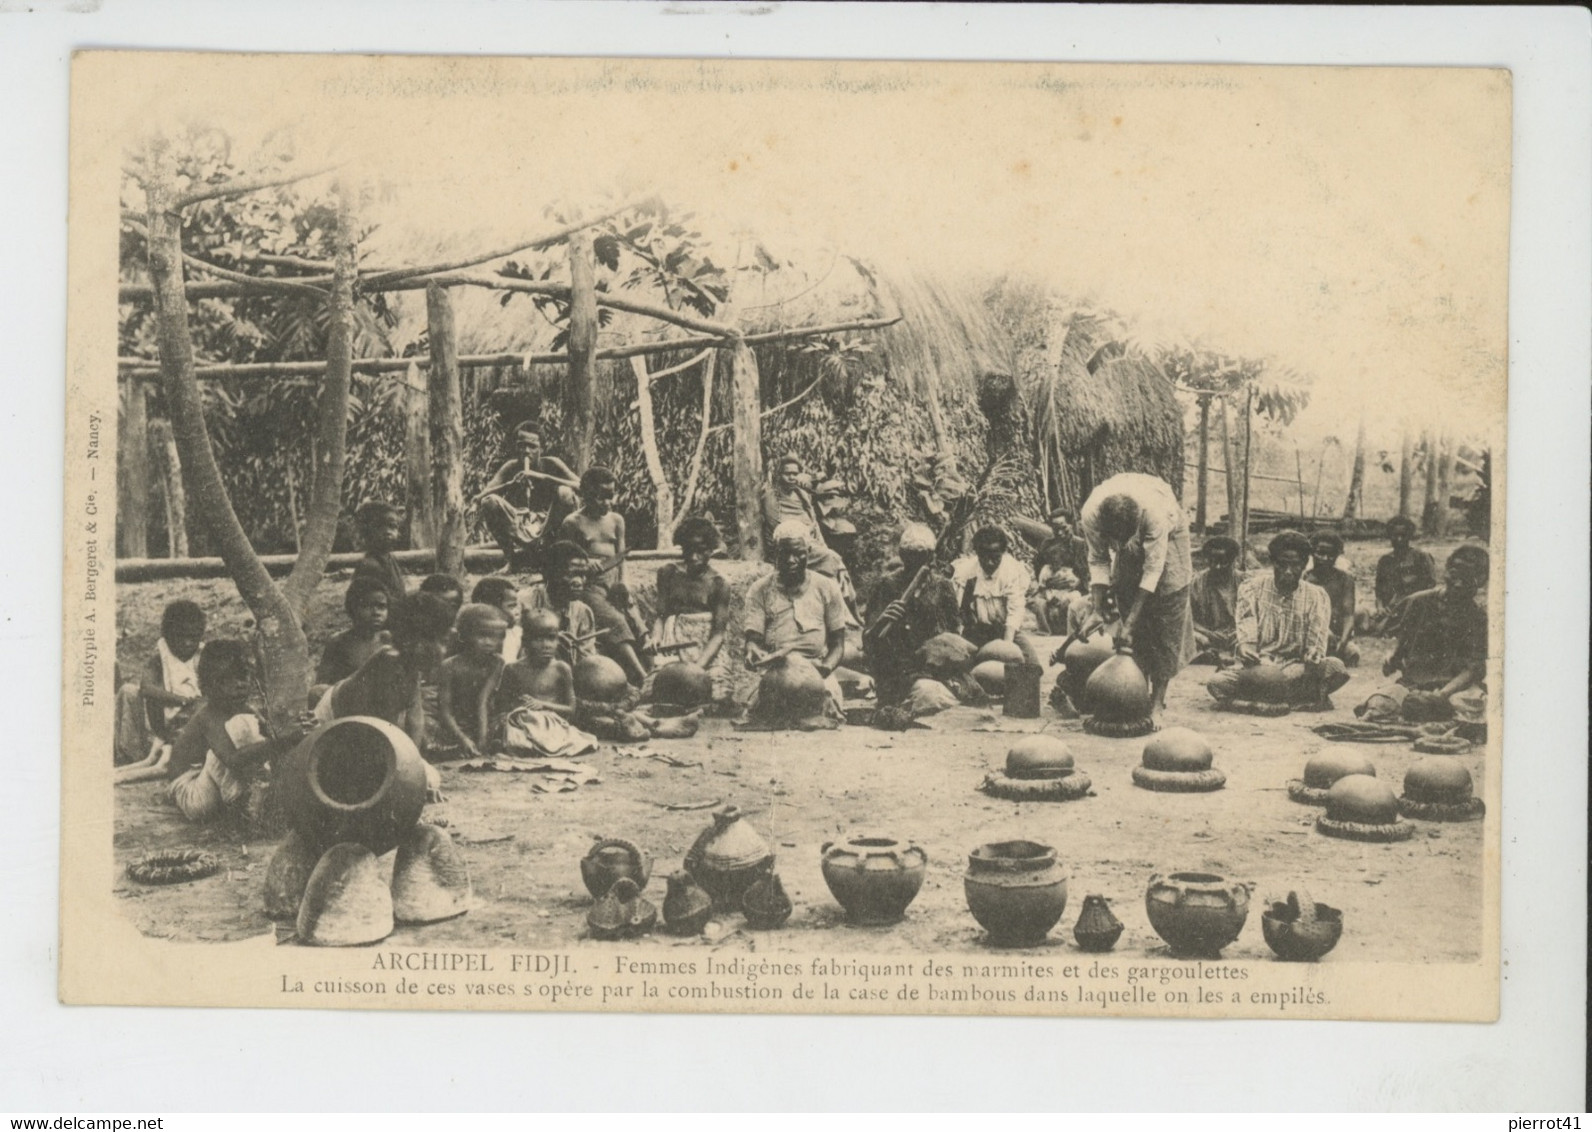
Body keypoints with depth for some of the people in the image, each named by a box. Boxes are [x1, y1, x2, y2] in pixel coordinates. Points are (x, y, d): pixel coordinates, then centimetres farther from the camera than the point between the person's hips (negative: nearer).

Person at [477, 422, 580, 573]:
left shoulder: (551, 464, -5)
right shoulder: (511, 467, -2)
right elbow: (478, 499, -10)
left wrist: (544, 477, -27)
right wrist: (509, 485, -26)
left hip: (547, 529, -1)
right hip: (518, 529, 1)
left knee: (565, 493, -24)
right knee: (490, 502, -21)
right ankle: (516, 555, -12)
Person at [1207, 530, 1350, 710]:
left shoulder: (1316, 597, 6)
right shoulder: (1253, 586, 5)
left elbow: (1317, 641, -3)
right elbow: (1246, 634, -5)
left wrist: (1313, 655, -27)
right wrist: (1246, 649, -28)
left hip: (1297, 668, 0)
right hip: (1257, 667, 0)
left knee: (1336, 668, -30)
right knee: (1217, 682, -32)